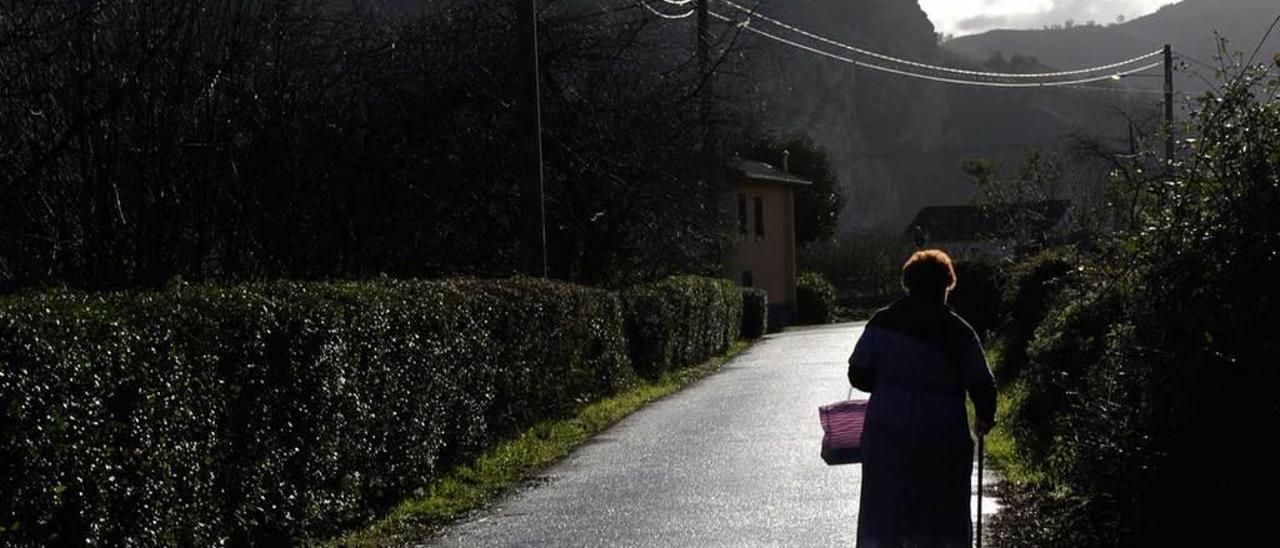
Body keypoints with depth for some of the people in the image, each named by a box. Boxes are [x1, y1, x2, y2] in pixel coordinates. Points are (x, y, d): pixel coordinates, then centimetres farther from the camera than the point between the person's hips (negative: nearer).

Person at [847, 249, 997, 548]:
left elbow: (858, 375, 2)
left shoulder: (882, 322, 2)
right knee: (943, 516, 7)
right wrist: (985, 419, 21)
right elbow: (982, 385, 2)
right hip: (943, 436, -1)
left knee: (883, 514, 6)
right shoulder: (959, 332, -1)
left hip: (887, 433, 1)